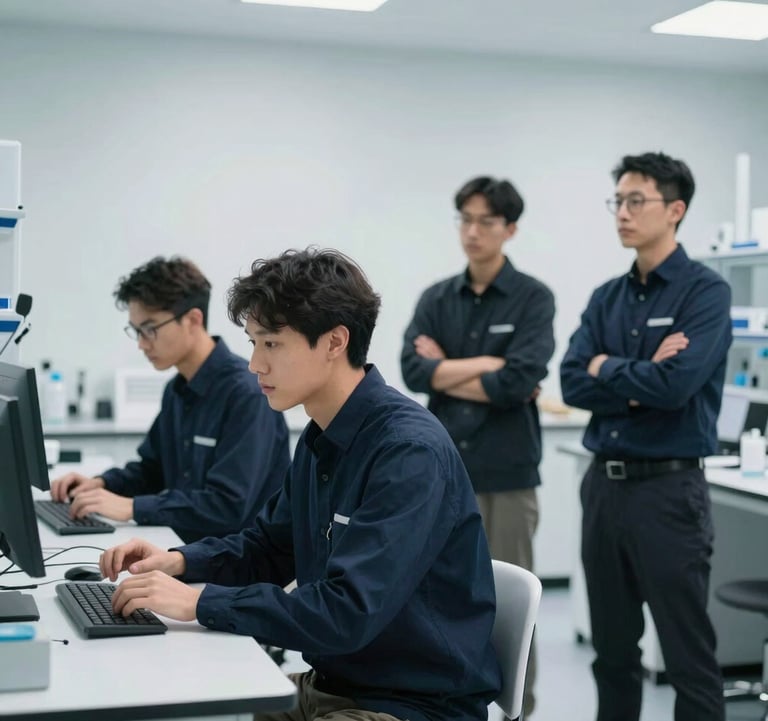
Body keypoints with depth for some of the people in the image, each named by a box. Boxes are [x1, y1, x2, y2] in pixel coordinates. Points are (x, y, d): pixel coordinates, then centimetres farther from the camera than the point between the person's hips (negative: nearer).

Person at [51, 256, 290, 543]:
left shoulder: (247, 392, -19)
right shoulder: (177, 389, 9)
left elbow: (228, 506, -25)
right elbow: (152, 469, 21)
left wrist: (131, 507, -24)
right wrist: (101, 484, 3)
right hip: (187, 547, 8)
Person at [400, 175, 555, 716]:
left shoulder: (534, 298, -4)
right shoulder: (436, 299, 8)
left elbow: (520, 382, -17)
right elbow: (414, 370, -7)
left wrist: (447, 371, -6)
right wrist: (489, 364, -12)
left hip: (507, 473, -4)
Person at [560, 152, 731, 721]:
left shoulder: (705, 291, -7)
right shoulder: (606, 298, 11)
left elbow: (676, 384, -21)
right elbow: (573, 383, 0)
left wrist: (608, 367, -5)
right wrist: (641, 381, -14)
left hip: (669, 488, -6)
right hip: (604, 485, 6)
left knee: (688, 656, 1)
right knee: (613, 649, 15)